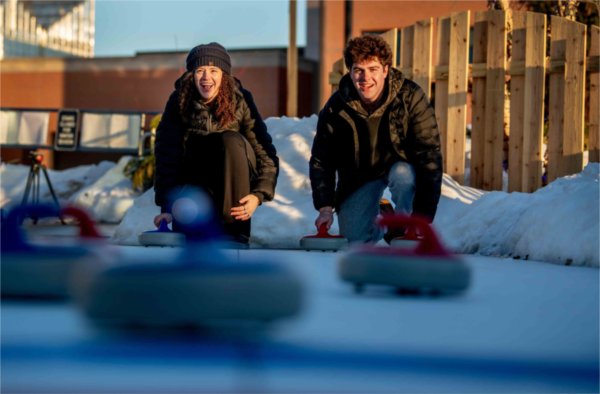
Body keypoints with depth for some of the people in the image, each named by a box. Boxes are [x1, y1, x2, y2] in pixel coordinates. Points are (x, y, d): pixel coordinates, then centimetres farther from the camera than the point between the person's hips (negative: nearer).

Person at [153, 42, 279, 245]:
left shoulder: (240, 101, -16)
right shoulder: (179, 102, -15)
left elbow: (265, 153, -19)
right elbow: (166, 155, -19)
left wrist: (258, 195, -33)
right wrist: (166, 207, -27)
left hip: (233, 179, 0)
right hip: (196, 177, 0)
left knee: (231, 140, -32)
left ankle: (236, 229, -26)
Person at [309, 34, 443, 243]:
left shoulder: (411, 98, -27)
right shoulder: (336, 108, -19)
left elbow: (429, 157, -30)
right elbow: (321, 161, -5)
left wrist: (423, 216, -37)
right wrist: (325, 208, -17)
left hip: (401, 165, -2)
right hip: (359, 176, 2)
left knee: (403, 175, -37)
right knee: (353, 240, -7)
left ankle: (402, 232, -12)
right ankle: (379, 221, 27)